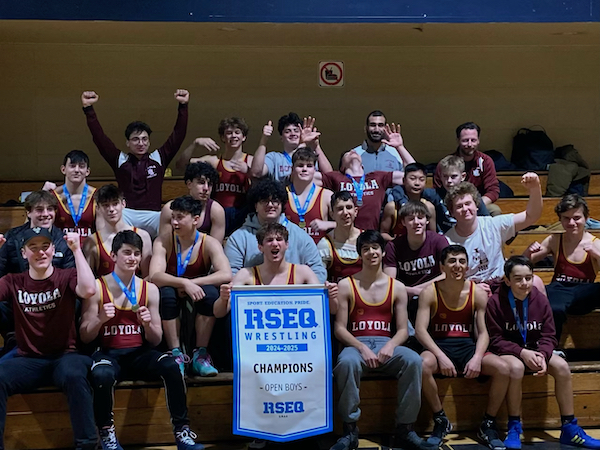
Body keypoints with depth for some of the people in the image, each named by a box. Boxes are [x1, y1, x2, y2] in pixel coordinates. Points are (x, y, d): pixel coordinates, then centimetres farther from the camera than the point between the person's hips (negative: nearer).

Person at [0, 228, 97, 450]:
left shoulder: (67, 277, 0)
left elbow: (89, 290, -22)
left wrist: (76, 250, -19)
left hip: (64, 357, -2)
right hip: (28, 360, 2)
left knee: (74, 375, -37)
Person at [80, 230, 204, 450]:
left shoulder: (150, 289, 7)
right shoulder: (97, 288, 0)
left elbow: (155, 341, 9)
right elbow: (84, 337, 0)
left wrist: (148, 324, -13)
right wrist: (100, 319, -19)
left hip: (139, 354, 2)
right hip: (108, 353, -2)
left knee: (171, 365, -28)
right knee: (102, 374, -37)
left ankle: (182, 432, -15)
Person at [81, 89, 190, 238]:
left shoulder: (158, 158, 15)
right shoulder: (120, 159, 14)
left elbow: (178, 135, 11)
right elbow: (99, 137, 10)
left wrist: (183, 106, 3)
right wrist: (88, 109, 1)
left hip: (154, 215, 1)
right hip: (126, 215, -1)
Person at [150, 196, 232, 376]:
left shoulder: (209, 243, -11)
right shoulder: (163, 241, -10)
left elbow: (226, 275, -27)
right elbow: (154, 276, -25)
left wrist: (193, 283, -31)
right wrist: (184, 283, -39)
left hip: (197, 293, 0)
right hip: (173, 291, 0)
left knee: (210, 293, -32)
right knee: (167, 294, -34)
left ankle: (200, 355, -21)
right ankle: (176, 354, -21)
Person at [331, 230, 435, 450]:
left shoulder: (397, 287, 12)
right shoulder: (346, 285, 6)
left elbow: (403, 329, 8)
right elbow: (339, 328, 0)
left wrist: (390, 346, -14)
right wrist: (362, 348, -16)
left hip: (386, 344, 2)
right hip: (356, 344, -2)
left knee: (413, 360, -30)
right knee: (347, 362, -38)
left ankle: (404, 429, -18)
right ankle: (350, 430, -23)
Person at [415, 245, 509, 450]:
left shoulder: (478, 294, 2)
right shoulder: (430, 292, -4)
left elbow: (483, 332, 1)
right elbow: (420, 330, -12)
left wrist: (477, 357, -19)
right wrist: (440, 356, -26)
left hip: (467, 345, 2)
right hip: (439, 345, -2)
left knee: (503, 368, -24)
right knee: (423, 364, -37)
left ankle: (488, 425, -1)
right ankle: (440, 421, -12)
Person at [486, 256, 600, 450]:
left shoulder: (540, 299, -4)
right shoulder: (496, 302, -15)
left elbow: (549, 336, -2)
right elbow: (495, 340, -14)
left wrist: (542, 355, -23)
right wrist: (522, 352, -26)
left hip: (534, 350, 4)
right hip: (507, 352, -4)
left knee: (562, 366, -21)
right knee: (516, 367, -37)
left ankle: (570, 429, -8)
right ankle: (514, 428, -20)